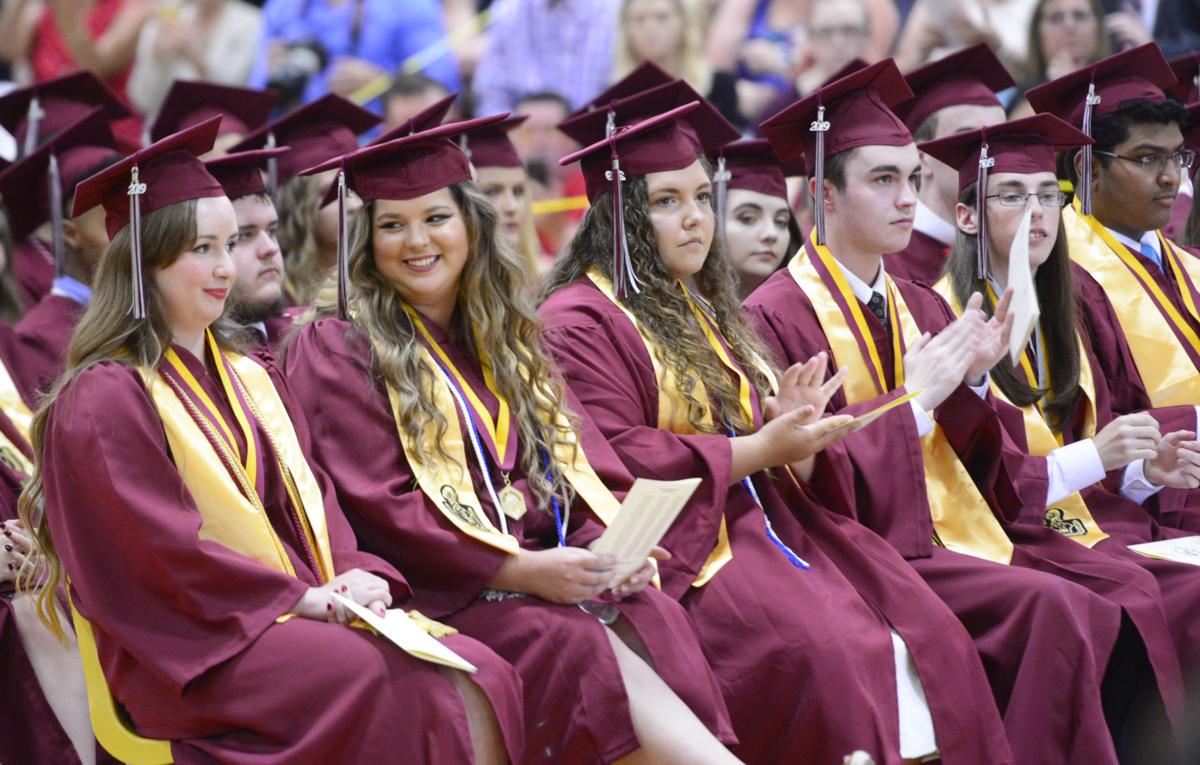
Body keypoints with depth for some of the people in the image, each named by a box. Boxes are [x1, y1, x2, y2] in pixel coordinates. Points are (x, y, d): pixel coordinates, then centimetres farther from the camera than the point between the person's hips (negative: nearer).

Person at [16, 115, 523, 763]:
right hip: (190, 649, -7)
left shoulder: (249, 381, 22)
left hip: (299, 611, 7)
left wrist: (351, 574, -5)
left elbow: (307, 498, 17)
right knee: (411, 689, -30)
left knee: (483, 674, -20)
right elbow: (157, 550, -11)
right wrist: (302, 598, -14)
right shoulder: (104, 399, -3)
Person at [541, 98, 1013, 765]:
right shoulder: (581, 321, -5)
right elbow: (613, 460, -15)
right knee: (826, 652, -31)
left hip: (762, 515, 8)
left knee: (928, 638, -13)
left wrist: (783, 423, 3)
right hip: (684, 541, -8)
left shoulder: (700, 306, 23)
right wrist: (756, 450, -14)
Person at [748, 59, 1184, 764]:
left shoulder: (920, 307, 17)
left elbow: (969, 461, 15)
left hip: (959, 527, 8)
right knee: (1051, 607, -27)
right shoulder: (778, 317, -7)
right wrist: (916, 396, -13)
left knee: (1133, 593, -12)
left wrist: (972, 381, -4)